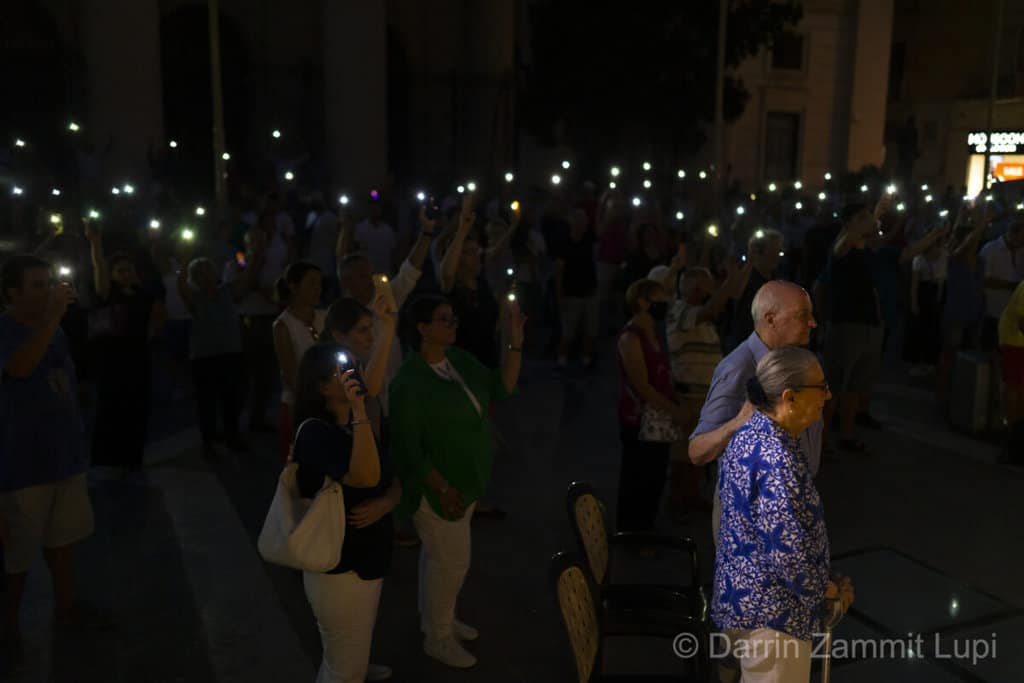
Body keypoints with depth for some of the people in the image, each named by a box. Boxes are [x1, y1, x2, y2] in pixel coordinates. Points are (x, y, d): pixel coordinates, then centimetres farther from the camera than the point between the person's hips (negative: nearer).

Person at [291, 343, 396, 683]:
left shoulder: (356, 425, 3)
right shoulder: (314, 432, -23)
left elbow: (393, 483, 4)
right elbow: (366, 477, -38)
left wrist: (384, 504, -19)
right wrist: (359, 411, -39)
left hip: (368, 558, 8)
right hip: (338, 567, -8)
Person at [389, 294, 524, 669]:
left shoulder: (460, 359, -2)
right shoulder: (409, 382, -25)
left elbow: (500, 388, -3)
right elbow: (408, 447, -22)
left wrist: (515, 343, -14)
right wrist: (442, 488, -21)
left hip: (465, 478, 8)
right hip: (437, 486, -8)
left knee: (438, 555, 24)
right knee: (452, 561, 5)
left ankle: (436, 618, 44)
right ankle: (438, 638, 28)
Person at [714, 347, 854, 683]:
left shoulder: (751, 434, 3)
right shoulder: (777, 458, -27)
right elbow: (787, 551, -28)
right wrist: (829, 589, -9)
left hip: (742, 595, 9)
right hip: (770, 611, -9)